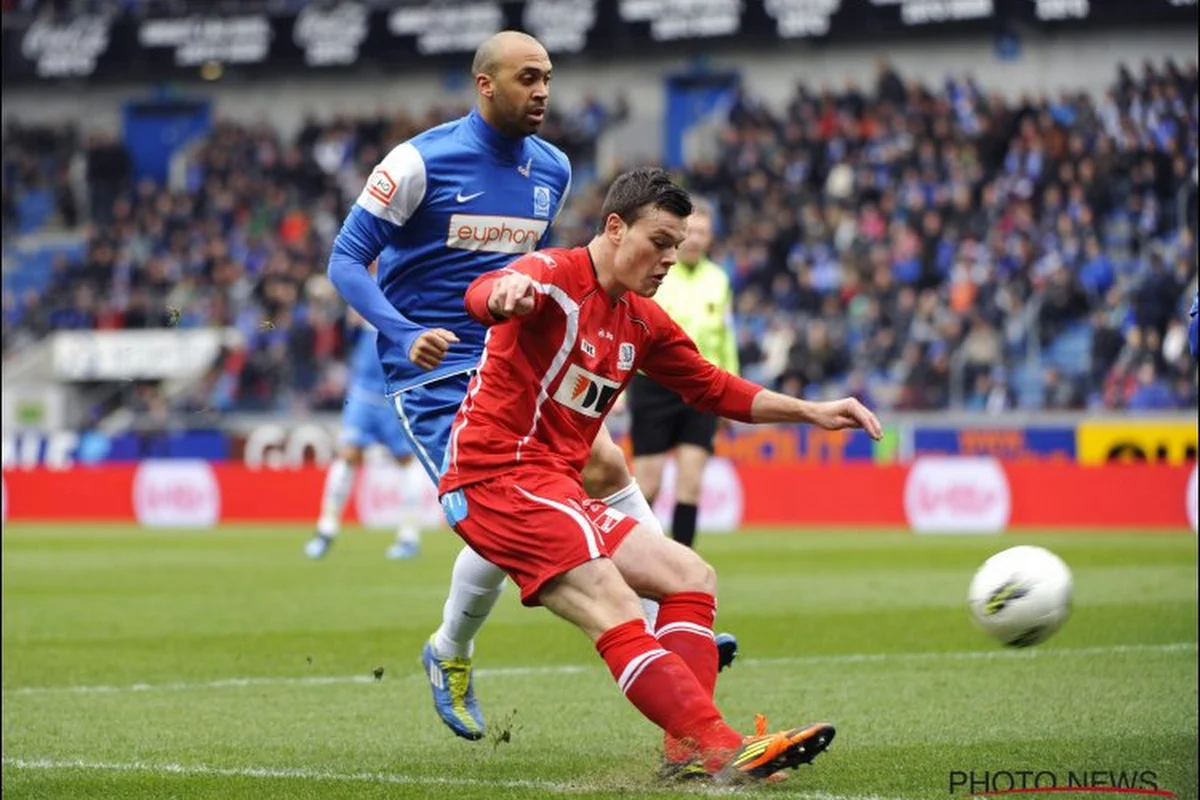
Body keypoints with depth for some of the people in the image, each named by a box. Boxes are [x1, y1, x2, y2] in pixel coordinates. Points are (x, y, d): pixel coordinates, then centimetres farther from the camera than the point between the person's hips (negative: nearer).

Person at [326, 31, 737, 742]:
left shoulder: (554, 170, 8)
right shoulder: (422, 162, -11)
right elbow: (346, 260, -11)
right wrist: (405, 334, -25)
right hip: (436, 374, -6)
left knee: (608, 466, -11)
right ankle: (451, 656, 10)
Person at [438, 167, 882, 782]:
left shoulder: (643, 322, 16)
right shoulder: (555, 275, -10)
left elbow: (714, 389, 25)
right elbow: (481, 296, -31)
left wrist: (812, 412, 14)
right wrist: (506, 293, -57)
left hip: (556, 489, 10)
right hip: (498, 477, -10)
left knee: (691, 578, 8)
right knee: (618, 611, -24)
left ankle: (688, 745, -7)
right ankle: (719, 747, -34)